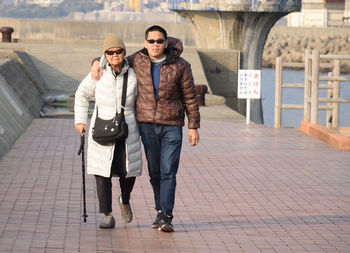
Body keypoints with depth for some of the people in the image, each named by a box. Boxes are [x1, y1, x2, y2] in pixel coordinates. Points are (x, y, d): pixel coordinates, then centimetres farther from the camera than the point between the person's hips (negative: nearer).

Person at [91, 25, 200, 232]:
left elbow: (190, 97, 0)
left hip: (172, 126, -2)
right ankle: (161, 211, 21)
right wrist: (98, 63, -2)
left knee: (168, 172, -11)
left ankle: (165, 217, -15)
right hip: (147, 124, 3)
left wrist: (193, 127, -2)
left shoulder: (180, 66, -5)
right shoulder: (137, 61, 1)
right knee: (155, 173, 7)